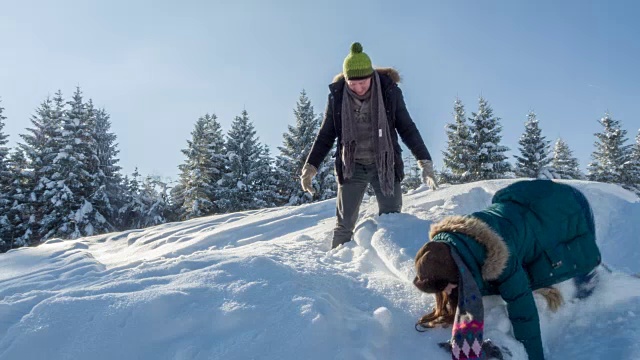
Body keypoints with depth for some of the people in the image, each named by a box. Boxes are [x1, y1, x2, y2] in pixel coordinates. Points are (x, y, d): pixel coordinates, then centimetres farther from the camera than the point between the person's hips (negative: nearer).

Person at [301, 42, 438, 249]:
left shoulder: (389, 91, -9)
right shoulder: (337, 95, -6)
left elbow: (407, 129, -1)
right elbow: (326, 135, 5)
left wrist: (425, 162, -5)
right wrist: (310, 166, 1)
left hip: (385, 164, 0)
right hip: (351, 167, 1)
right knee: (344, 225, 3)